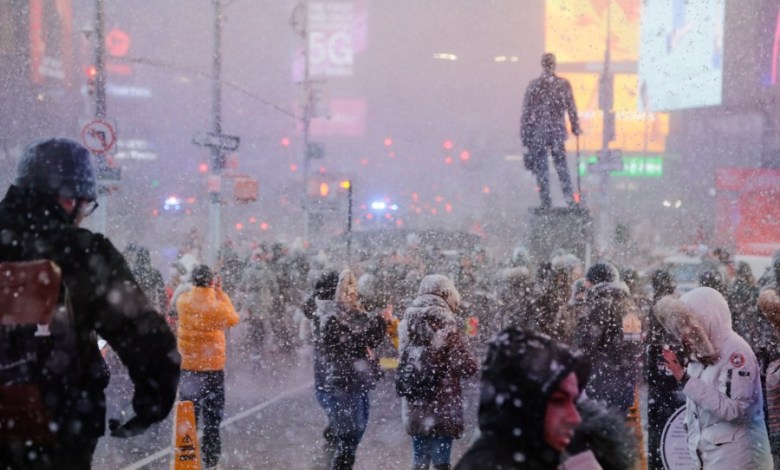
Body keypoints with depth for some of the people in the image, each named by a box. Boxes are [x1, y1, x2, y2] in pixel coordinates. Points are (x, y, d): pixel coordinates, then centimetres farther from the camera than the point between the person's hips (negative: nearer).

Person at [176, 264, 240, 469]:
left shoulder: (183, 301, -9)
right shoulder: (218, 305, -18)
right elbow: (233, 319, 2)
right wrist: (221, 293, 1)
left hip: (187, 366, 2)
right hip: (213, 367, -2)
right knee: (212, 416, 10)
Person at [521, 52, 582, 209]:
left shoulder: (533, 85, -6)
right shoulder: (564, 84, -2)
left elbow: (526, 111, -4)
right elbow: (571, 108, 2)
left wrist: (524, 132, 2)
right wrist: (575, 127, 12)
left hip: (538, 132, -2)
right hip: (557, 131, 2)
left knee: (541, 167, 5)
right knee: (561, 164, 13)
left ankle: (546, 201, 4)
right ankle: (569, 197, 7)